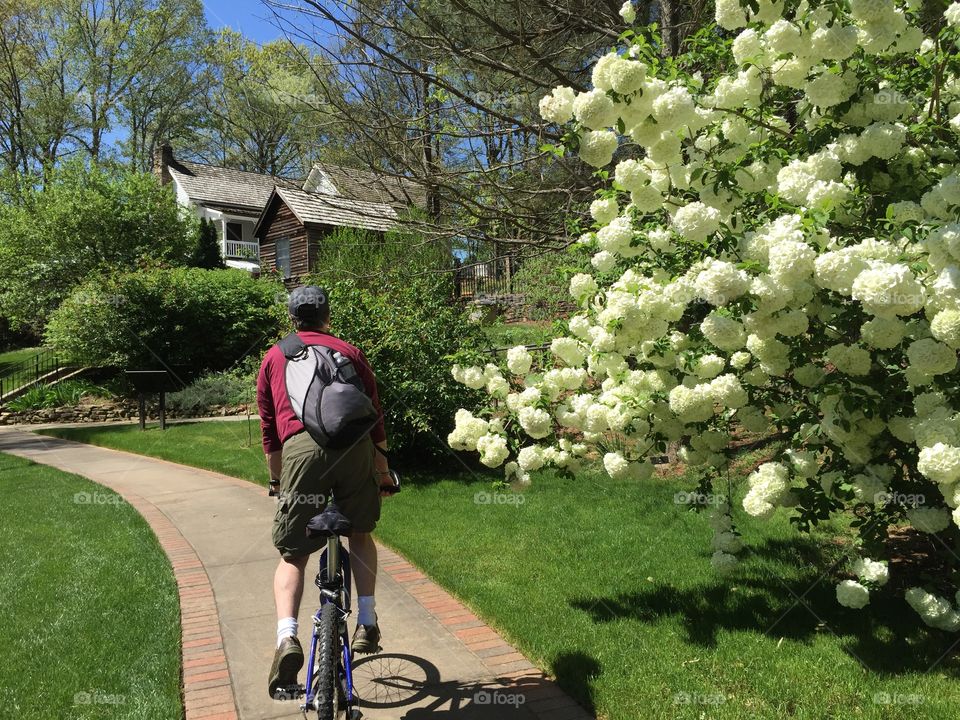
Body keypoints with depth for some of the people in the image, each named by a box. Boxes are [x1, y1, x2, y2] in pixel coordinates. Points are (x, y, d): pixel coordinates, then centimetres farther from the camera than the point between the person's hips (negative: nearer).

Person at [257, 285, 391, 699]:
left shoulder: (274, 358, 23)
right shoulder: (349, 352, 23)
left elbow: (268, 429, 23)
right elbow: (374, 414, 23)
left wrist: (277, 480, 34)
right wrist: (382, 468, 34)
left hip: (302, 448, -1)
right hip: (354, 444, 1)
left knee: (292, 555, 10)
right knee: (360, 534, 24)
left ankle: (287, 638, -10)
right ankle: (367, 622, 17)